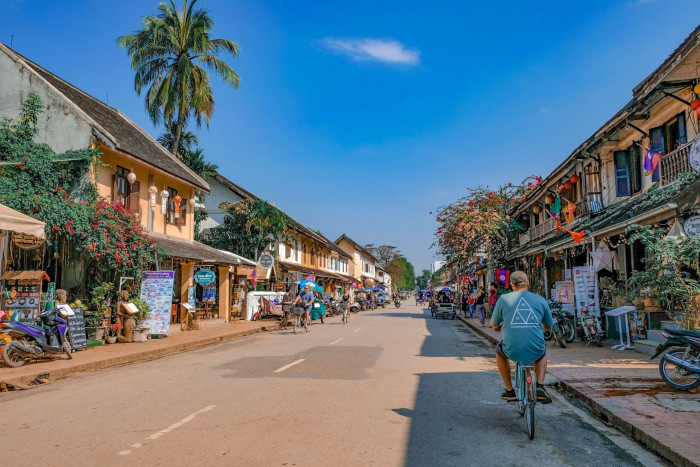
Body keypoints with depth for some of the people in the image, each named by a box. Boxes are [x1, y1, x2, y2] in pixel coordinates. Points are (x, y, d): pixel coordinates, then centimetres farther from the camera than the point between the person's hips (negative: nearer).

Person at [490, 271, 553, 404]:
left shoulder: (503, 299, -1)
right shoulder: (540, 300, 3)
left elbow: (494, 325, 11)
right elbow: (548, 327, 17)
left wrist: (498, 325, 36)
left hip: (512, 351, -1)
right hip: (536, 351, 2)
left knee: (499, 350, 34)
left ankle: (509, 391, 34)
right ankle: (540, 385, 17)